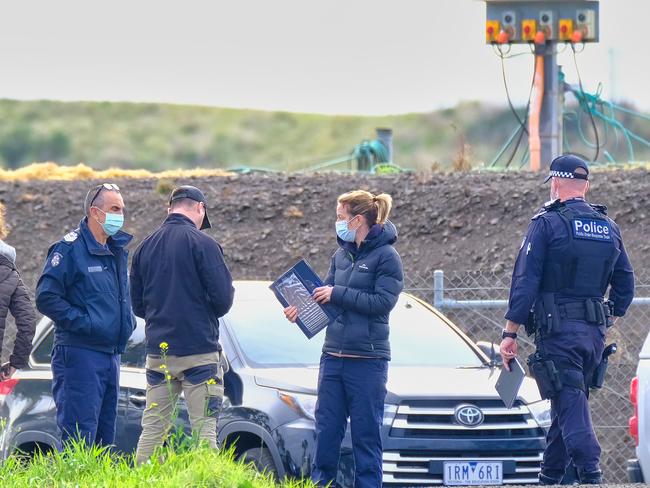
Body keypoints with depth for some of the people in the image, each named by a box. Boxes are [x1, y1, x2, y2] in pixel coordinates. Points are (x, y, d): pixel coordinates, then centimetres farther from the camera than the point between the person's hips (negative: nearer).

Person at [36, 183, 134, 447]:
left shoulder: (118, 252, 16)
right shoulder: (70, 249, -10)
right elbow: (46, 297, -16)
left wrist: (127, 322, 13)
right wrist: (84, 322, -19)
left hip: (110, 354, 9)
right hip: (80, 355, -9)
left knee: (105, 433, 11)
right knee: (80, 434, -12)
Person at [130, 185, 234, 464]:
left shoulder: (145, 247, 10)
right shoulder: (202, 244, -8)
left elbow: (137, 305, 14)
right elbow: (223, 298, -12)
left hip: (158, 351, 5)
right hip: (199, 351, -5)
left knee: (152, 429, 8)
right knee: (204, 430, -3)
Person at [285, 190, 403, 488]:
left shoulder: (386, 257, -8)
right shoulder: (342, 255, 13)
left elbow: (383, 301, -16)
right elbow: (326, 294, 15)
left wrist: (338, 295, -15)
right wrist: (301, 309, -4)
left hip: (368, 360, -7)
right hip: (333, 355, 7)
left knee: (366, 432, 0)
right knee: (326, 429, 7)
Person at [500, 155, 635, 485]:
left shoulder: (547, 224, -6)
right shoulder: (609, 228, 12)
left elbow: (525, 282, -10)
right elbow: (625, 284, 16)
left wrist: (510, 334, -8)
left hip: (558, 332, -6)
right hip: (595, 333, 6)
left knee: (571, 407, -11)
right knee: (567, 407, 16)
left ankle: (591, 476, -25)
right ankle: (549, 479, 24)